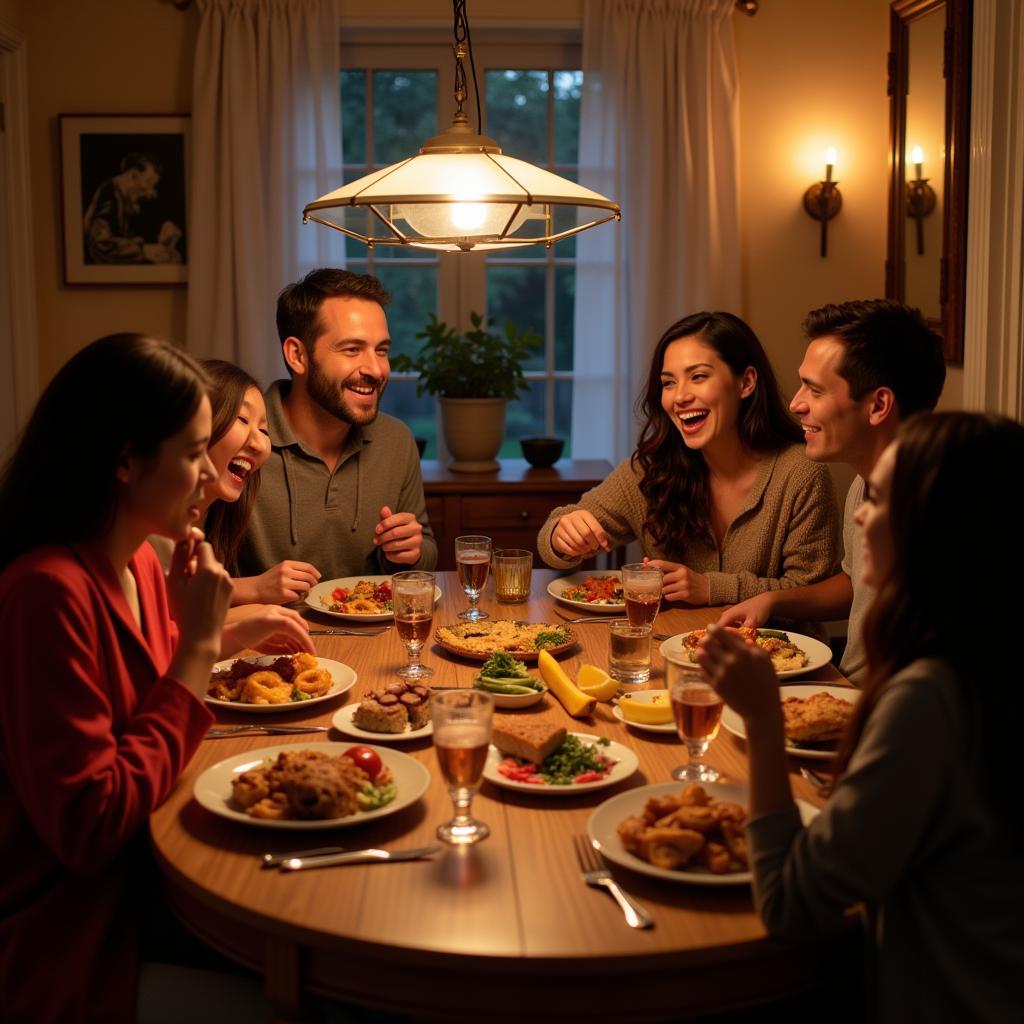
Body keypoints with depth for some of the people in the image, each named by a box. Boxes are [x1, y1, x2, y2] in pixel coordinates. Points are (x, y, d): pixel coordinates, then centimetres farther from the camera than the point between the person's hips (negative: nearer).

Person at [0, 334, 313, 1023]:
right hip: (70, 950, -8)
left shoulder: (138, 564, 3)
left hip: (141, 883, 8)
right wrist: (196, 647, -22)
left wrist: (227, 639, 5)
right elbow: (91, 828, -25)